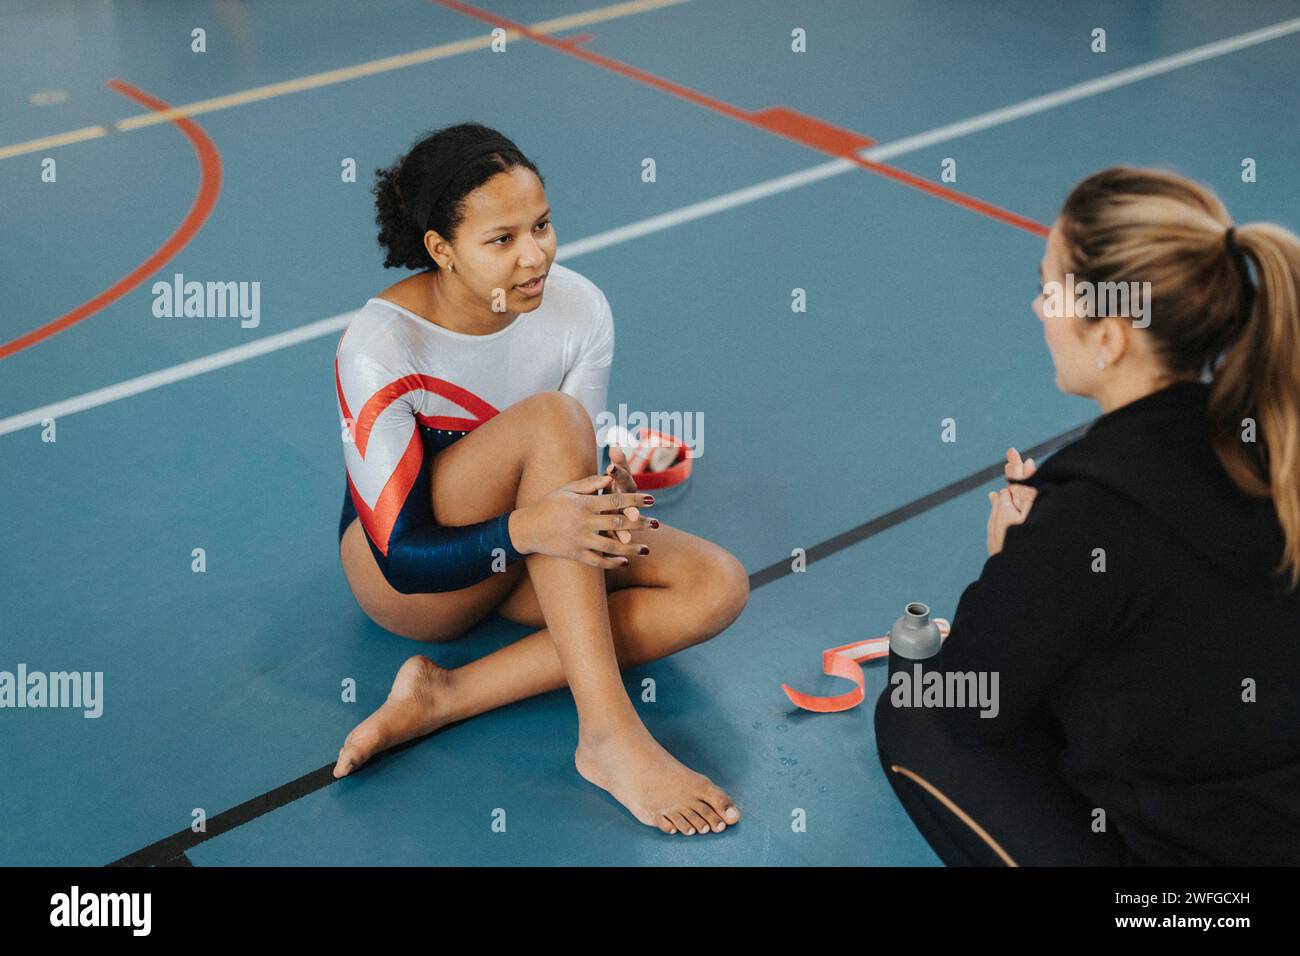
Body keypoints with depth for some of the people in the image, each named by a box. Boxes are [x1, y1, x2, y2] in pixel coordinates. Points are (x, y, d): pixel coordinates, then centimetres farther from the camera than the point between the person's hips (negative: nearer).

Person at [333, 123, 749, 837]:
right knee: (549, 418, -33)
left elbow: (568, 472, -3)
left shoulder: (579, 308, -12)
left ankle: (446, 697, -26)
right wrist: (525, 530, -45)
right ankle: (611, 736, -36)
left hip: (530, 570, 5)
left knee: (718, 586, -21)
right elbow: (404, 557, -26)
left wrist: (608, 507, -29)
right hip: (408, 579, -5)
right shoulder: (378, 346, -24)